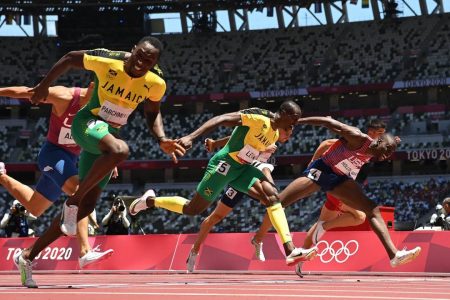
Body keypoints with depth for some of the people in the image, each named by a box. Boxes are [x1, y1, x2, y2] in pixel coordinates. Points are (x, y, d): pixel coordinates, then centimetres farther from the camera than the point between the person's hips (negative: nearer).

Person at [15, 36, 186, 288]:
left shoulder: (156, 83, -9)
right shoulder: (106, 61, -20)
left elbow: (153, 112, 10)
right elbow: (69, 59, -4)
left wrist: (162, 139, -6)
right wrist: (44, 86, 3)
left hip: (109, 135, 6)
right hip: (87, 124, -6)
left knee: (86, 207, 4)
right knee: (120, 150, -40)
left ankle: (29, 257, 15)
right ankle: (72, 202, -24)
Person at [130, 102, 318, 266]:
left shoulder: (276, 134, 8)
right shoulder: (258, 118, -19)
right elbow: (221, 119, -26)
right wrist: (191, 137, -34)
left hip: (243, 168, 8)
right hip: (224, 164, -7)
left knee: (272, 195, -15)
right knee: (192, 209, 2)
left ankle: (290, 251, -25)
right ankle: (149, 201, 28)